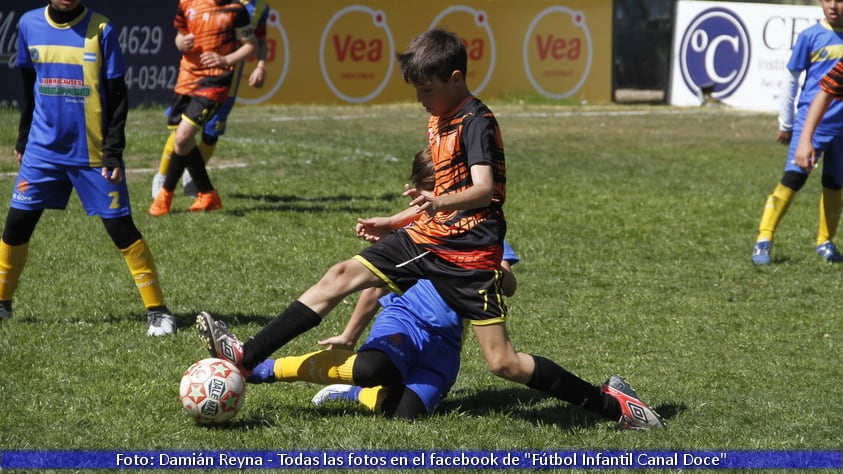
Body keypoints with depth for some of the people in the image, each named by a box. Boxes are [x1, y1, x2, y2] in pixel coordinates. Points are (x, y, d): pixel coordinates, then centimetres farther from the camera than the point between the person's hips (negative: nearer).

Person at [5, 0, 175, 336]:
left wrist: (114, 152, -10)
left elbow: (117, 96, -6)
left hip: (94, 153, -3)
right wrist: (23, 138, 18)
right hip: (43, 148, 3)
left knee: (121, 228, -5)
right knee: (17, 223, 3)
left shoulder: (101, 29, -8)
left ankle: (157, 311, 0)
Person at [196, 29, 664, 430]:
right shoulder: (439, 121, 13)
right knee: (344, 274, -1)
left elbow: (484, 188, -29)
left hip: (469, 254, -9)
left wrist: (439, 203, -47)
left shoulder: (477, 122, -14)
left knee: (503, 362, -12)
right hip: (428, 238, 9)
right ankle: (247, 357, -4)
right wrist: (394, 221, 26)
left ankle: (610, 402, 0)